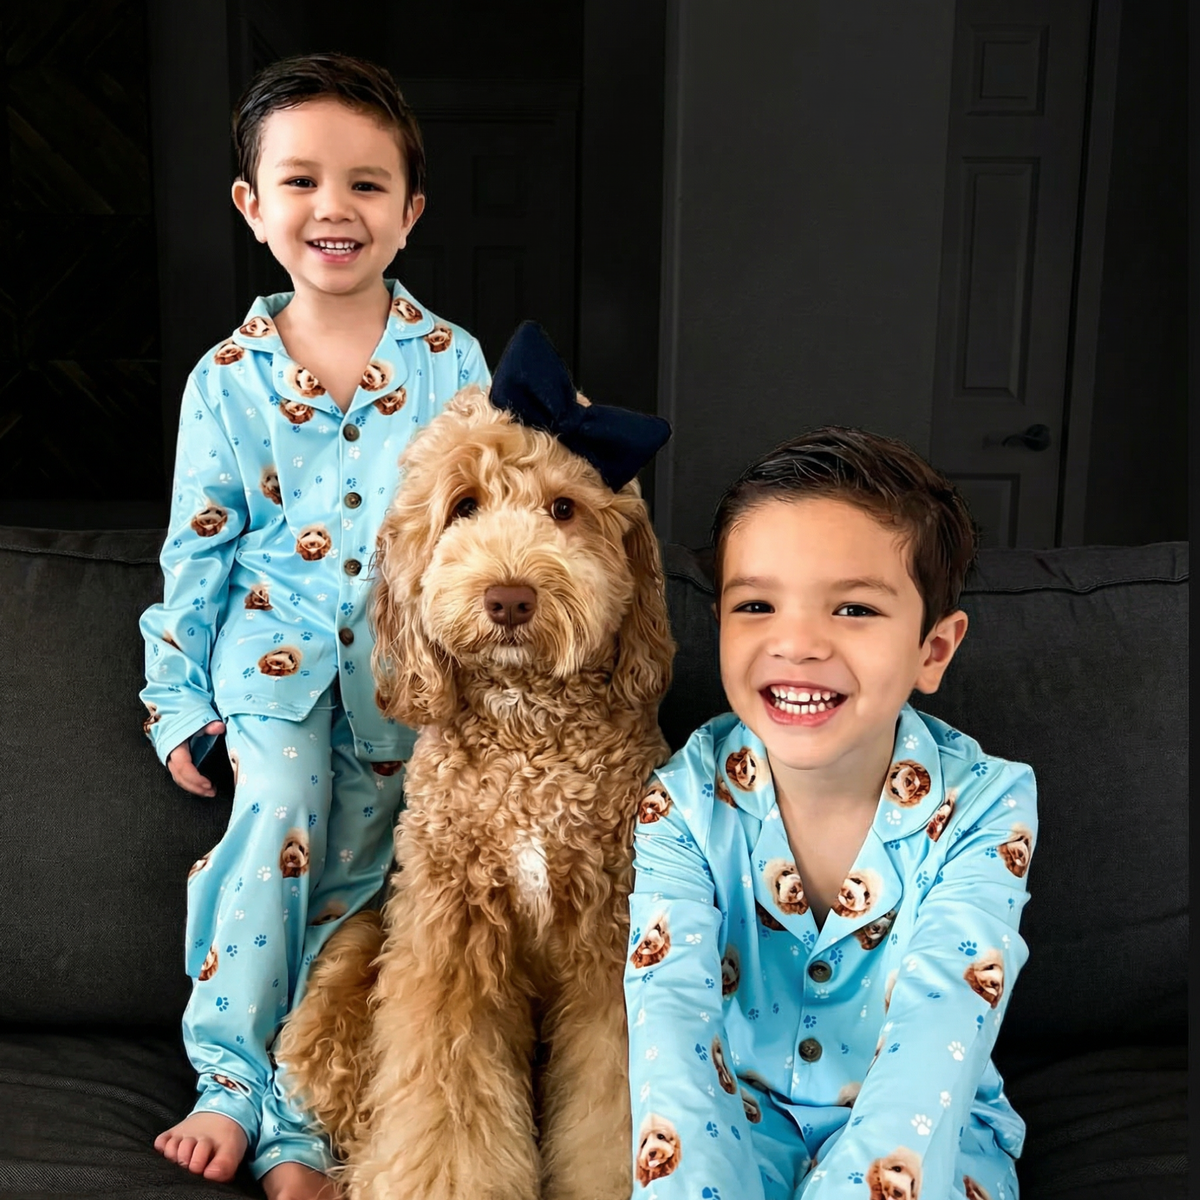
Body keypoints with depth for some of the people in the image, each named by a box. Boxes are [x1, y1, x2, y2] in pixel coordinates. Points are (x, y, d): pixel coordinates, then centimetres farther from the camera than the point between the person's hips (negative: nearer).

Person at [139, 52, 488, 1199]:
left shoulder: (451, 361, -1)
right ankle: (237, 1084, -2)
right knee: (281, 817, -21)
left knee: (340, 876, 3)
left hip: (407, 665, 0)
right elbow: (196, 548, 4)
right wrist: (177, 700, 4)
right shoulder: (226, 376, 0)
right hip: (275, 642, 0)